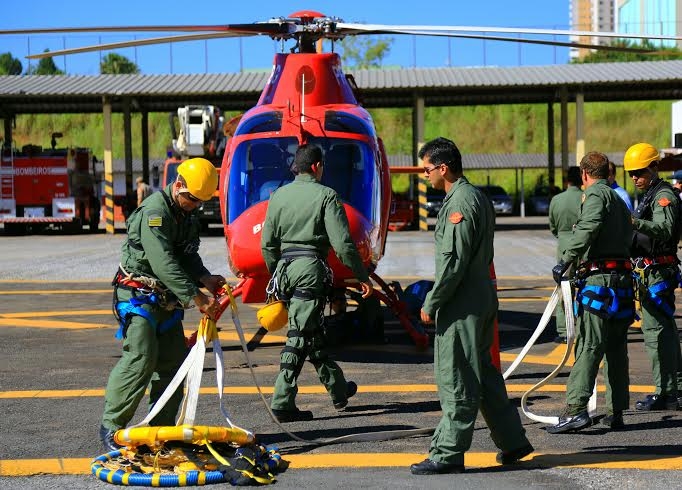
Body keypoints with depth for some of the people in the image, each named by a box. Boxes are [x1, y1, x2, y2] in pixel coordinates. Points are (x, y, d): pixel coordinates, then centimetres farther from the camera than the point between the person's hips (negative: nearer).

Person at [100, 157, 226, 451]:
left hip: (167, 300, 9)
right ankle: (111, 427, -10)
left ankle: (162, 427, 13)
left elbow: (189, 257, 12)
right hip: (139, 295, -9)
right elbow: (164, 263, -28)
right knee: (140, 359, -17)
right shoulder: (155, 211, -20)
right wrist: (196, 298, -30)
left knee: (175, 362, 5)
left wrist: (204, 278, -9)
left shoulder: (189, 217, 11)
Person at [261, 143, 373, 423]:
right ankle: (282, 402, -9)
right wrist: (363, 277, -3)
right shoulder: (326, 196, -5)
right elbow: (343, 243, -10)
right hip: (311, 267, -6)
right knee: (299, 335, -5)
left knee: (313, 334, 17)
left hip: (285, 267, 6)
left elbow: (267, 244, 11)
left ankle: (338, 390, 31)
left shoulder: (279, 195, 10)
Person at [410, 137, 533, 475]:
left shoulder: (460, 203, -17)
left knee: (456, 381, -5)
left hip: (462, 306, -10)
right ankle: (512, 441, 22)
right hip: (482, 299, 10)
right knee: (483, 374, 17)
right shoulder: (477, 197, 15)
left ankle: (448, 454, 1)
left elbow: (453, 262, -21)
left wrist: (431, 304, -13)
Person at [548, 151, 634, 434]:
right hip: (623, 277, 8)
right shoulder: (619, 200, 23)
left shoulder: (595, 194, -4)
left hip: (599, 279, -8)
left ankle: (576, 409, -19)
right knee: (616, 349, 11)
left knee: (588, 347, -13)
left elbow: (588, 228, -21)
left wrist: (565, 260, -24)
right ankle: (616, 412, 14)